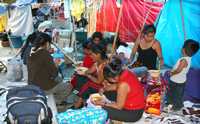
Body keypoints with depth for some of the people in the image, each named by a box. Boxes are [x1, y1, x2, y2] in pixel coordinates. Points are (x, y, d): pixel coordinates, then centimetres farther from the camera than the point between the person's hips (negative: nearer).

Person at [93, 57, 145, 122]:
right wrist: (105, 89, -2)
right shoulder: (125, 73, -9)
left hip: (133, 113, -9)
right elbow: (116, 86, 12)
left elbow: (119, 106, -20)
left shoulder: (123, 85, -32)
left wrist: (103, 103, -12)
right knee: (107, 93, 12)